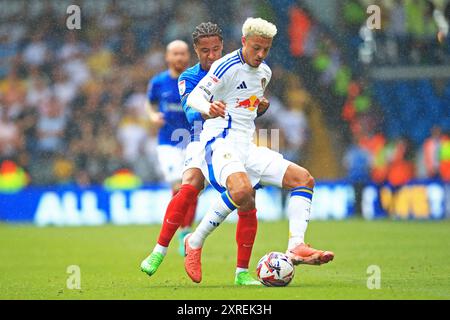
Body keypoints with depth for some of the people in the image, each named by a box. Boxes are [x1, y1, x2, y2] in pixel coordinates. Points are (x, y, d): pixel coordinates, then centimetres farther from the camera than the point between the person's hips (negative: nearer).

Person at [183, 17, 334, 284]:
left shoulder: (264, 72, 14)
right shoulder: (228, 67, -10)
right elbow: (194, 97, -19)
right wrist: (208, 108, -36)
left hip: (247, 146, 8)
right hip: (220, 142, -8)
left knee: (303, 179, -5)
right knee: (242, 190, -37)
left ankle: (296, 247, -15)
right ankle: (195, 242, -19)